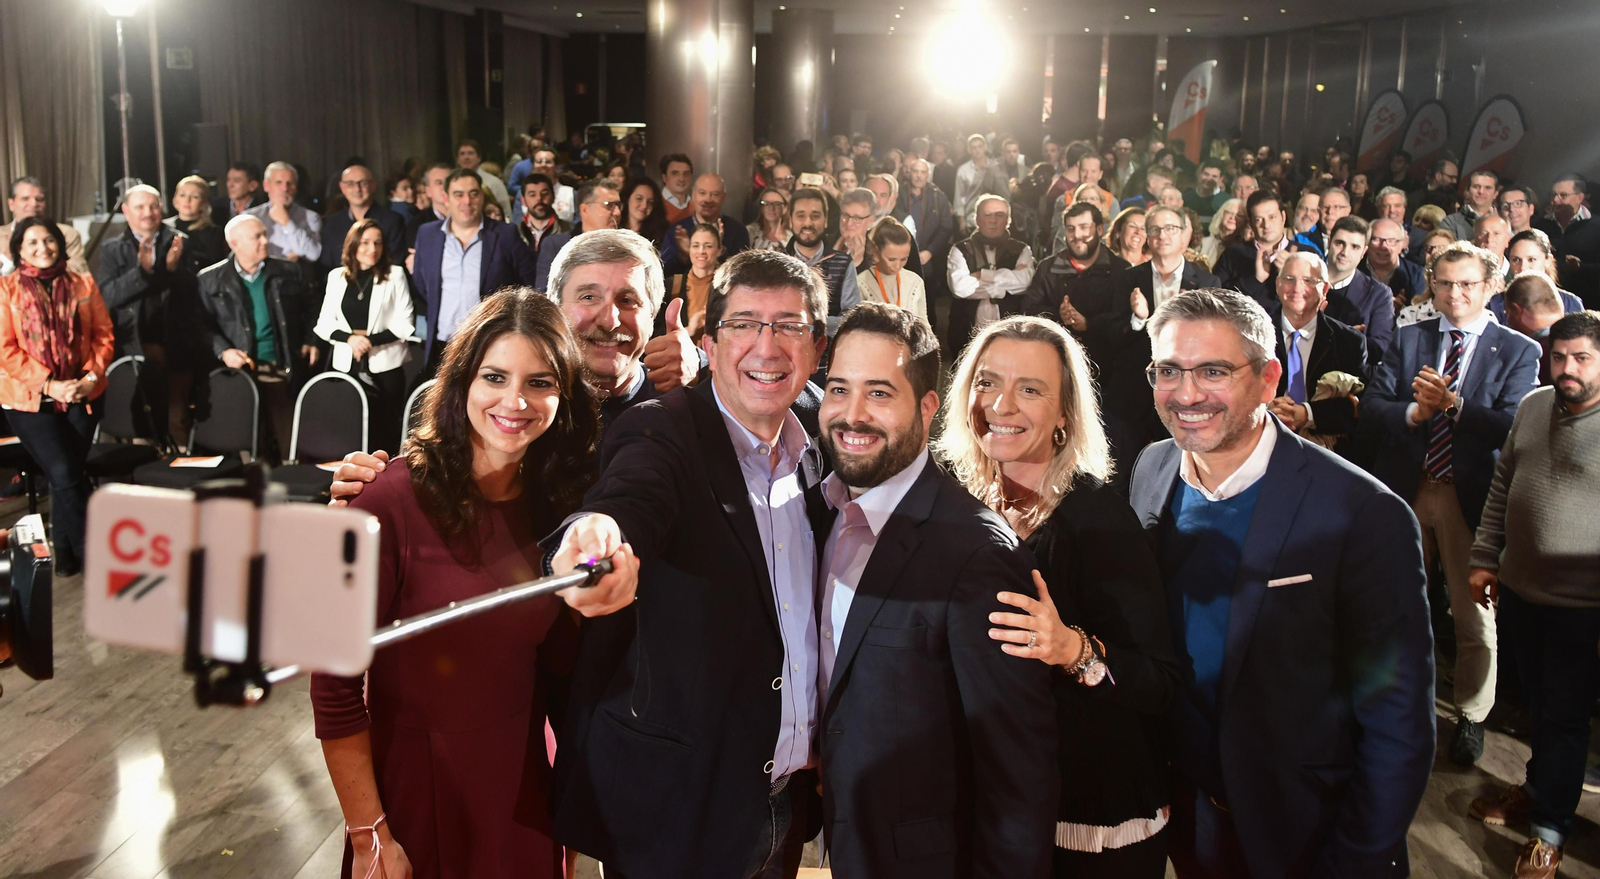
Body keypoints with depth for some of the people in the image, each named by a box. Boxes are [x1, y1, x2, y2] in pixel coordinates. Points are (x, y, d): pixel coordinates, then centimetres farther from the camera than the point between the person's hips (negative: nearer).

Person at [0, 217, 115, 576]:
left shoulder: (82, 284, 6)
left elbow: (104, 335, 6)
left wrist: (91, 377, -9)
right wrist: (49, 385, -15)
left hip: (81, 395, 3)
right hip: (29, 398, -3)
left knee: (67, 475, 6)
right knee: (65, 475, -13)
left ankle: (64, 550, 24)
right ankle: (90, 552, -2)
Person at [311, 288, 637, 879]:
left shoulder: (557, 499, -4)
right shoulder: (394, 502, -19)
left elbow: (548, 661, 1)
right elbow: (335, 687, -16)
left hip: (523, 787, 5)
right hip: (417, 797, -4)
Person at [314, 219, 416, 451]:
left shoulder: (395, 275, 4)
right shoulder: (336, 276, 11)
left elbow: (405, 323, -2)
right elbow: (324, 323, 7)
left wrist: (372, 340, -14)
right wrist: (349, 339, -12)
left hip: (384, 366, -2)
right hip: (346, 365, 3)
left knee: (383, 433, -3)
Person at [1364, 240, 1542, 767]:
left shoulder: (1519, 351, -3)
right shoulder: (1408, 339, 6)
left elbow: (1514, 426, -15)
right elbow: (1371, 404, -1)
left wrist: (1452, 404, -25)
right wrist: (1414, 411, -19)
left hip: (1471, 494, -3)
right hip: (1406, 488, 3)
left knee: (1475, 613, 5)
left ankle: (1471, 717, 23)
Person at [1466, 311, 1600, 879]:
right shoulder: (1532, 407, 2)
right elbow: (1501, 486, 11)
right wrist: (1485, 558, 11)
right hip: (1518, 588, 5)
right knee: (1537, 702, 21)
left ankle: (1550, 827, 28)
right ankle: (1540, 788, 43)